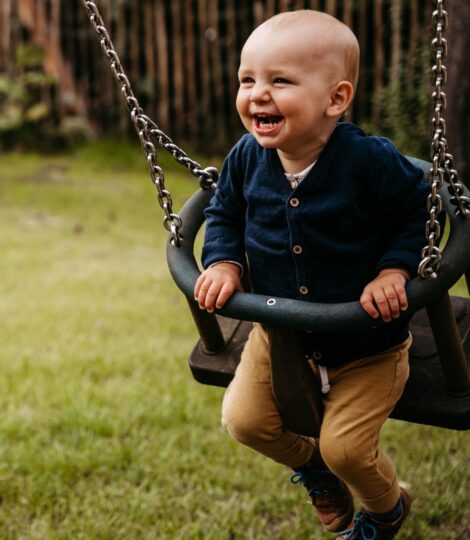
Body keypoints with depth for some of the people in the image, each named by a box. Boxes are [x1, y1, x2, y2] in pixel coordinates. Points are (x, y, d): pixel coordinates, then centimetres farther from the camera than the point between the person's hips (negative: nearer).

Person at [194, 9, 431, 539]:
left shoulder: (370, 160, -27)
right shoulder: (246, 158, -13)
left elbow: (417, 212, -13)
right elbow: (224, 213, 6)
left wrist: (394, 269, -25)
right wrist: (224, 262, -11)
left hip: (367, 341, -5)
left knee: (344, 446, -6)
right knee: (243, 420, 6)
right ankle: (311, 464, 40)